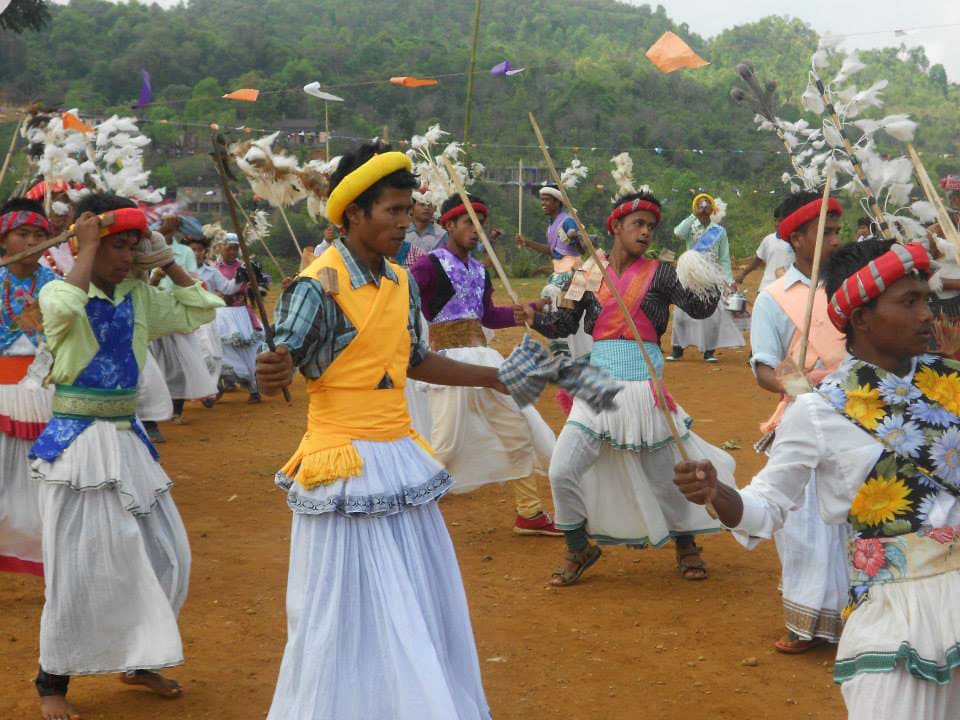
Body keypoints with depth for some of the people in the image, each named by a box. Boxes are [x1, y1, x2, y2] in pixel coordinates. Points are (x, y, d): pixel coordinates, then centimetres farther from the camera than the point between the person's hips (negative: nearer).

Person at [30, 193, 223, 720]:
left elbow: (199, 311, 11)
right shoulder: (59, 292, -9)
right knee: (77, 568, 0)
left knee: (166, 556, 10)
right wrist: (87, 252, -22)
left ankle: (137, 661, 28)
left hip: (127, 440, 6)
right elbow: (62, 308, -33)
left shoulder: (138, 298, 6)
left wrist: (166, 261, 4)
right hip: (76, 442, -6)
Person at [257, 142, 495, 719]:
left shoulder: (401, 282, 7)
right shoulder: (318, 286, -15)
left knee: (423, 603, 15)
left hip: (400, 456, 8)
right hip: (346, 466, -7)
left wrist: (493, 378, 18)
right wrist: (273, 372, -43)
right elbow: (283, 365, -20)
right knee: (352, 613, -1)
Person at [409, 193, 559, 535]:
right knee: (446, 444, -10)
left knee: (518, 430, 10)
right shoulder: (430, 265, -10)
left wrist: (517, 315, 3)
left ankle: (529, 513, 20)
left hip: (483, 357, 8)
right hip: (449, 359, -8)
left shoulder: (479, 269, 13)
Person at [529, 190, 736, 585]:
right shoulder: (589, 274, 5)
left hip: (644, 388, -1)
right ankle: (579, 550, 17)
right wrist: (534, 316, -13)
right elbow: (563, 325, 5)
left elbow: (700, 307, -13)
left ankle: (686, 547, 35)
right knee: (562, 472, -5)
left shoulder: (660, 273, 0)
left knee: (665, 476, 10)